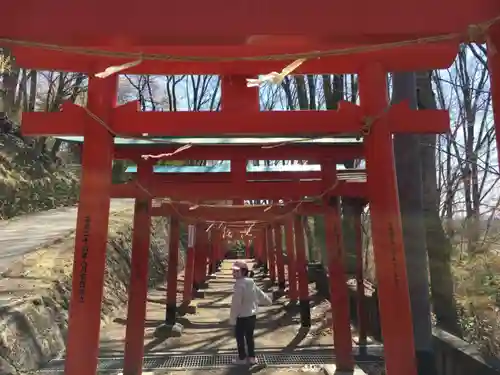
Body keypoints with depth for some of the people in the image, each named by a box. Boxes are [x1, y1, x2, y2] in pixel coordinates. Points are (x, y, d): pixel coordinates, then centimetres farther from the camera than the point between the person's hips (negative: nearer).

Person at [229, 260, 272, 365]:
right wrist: (269, 301, 36)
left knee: (240, 336, 8)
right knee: (249, 336, 18)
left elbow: (236, 303, -22)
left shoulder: (239, 284, -21)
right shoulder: (251, 283, 5)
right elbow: (260, 294, 18)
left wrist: (232, 318, -17)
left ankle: (242, 358, 16)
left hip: (242, 316, -8)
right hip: (252, 315, 8)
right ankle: (252, 357, 26)